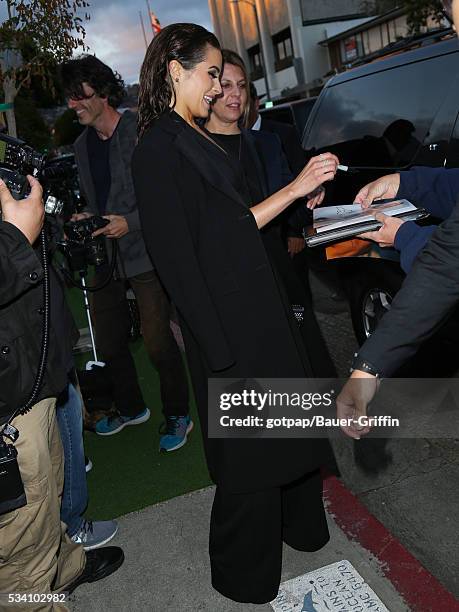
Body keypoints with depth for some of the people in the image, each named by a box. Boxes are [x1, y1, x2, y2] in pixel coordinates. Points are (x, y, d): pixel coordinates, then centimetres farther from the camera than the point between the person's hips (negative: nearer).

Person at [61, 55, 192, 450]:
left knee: (158, 341, -4)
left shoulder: (140, 132, -10)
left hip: (145, 253, -7)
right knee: (108, 342, 14)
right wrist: (84, 219, 4)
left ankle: (177, 415, 17)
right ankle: (131, 408, 36)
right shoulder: (82, 145, 14)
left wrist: (130, 223, -20)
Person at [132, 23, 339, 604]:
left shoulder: (195, 141, 14)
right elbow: (178, 259, -20)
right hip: (226, 323, -9)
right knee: (248, 450, 6)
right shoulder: (158, 150, -14)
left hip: (258, 308, 9)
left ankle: (298, 525, 46)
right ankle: (245, 576, 31)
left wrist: (298, 187, 10)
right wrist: (221, 351, -20)